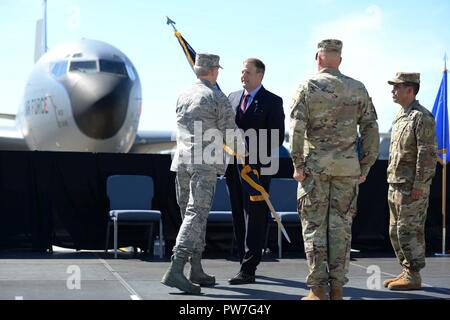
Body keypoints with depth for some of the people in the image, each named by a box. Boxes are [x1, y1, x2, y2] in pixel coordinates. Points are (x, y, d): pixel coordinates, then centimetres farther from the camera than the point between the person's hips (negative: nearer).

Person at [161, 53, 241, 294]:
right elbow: (230, 134, -5)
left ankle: (196, 270, 18)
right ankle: (175, 270, -22)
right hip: (205, 164, -7)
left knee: (191, 214, 14)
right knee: (196, 215, -11)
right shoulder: (218, 98, -4)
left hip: (181, 160, 7)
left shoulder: (183, 96, 14)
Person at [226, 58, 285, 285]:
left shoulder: (272, 102, -2)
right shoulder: (232, 98, 15)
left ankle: (248, 270, -6)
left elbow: (277, 137, -7)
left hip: (257, 168, -6)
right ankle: (245, 262, 19)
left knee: (254, 218, -5)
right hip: (233, 167, 6)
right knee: (239, 217, 9)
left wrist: (255, 156, -16)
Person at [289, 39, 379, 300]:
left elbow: (297, 130, -8)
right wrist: (366, 166, 10)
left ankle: (318, 290, 2)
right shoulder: (358, 89, 6)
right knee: (341, 226, 7)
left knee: (314, 227, 4)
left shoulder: (308, 87, -2)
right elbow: (371, 129, 5)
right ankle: (337, 289, 9)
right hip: (348, 168, 2)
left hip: (316, 166, -2)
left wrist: (298, 165, -3)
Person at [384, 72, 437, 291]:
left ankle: (413, 277, 1)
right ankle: (406, 272, 21)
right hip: (396, 183, 10)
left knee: (409, 231, -6)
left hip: (412, 186, -9)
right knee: (395, 231, 12)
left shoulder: (422, 117, -13)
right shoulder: (400, 116, 16)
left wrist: (419, 185, -21)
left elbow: (428, 154, -18)